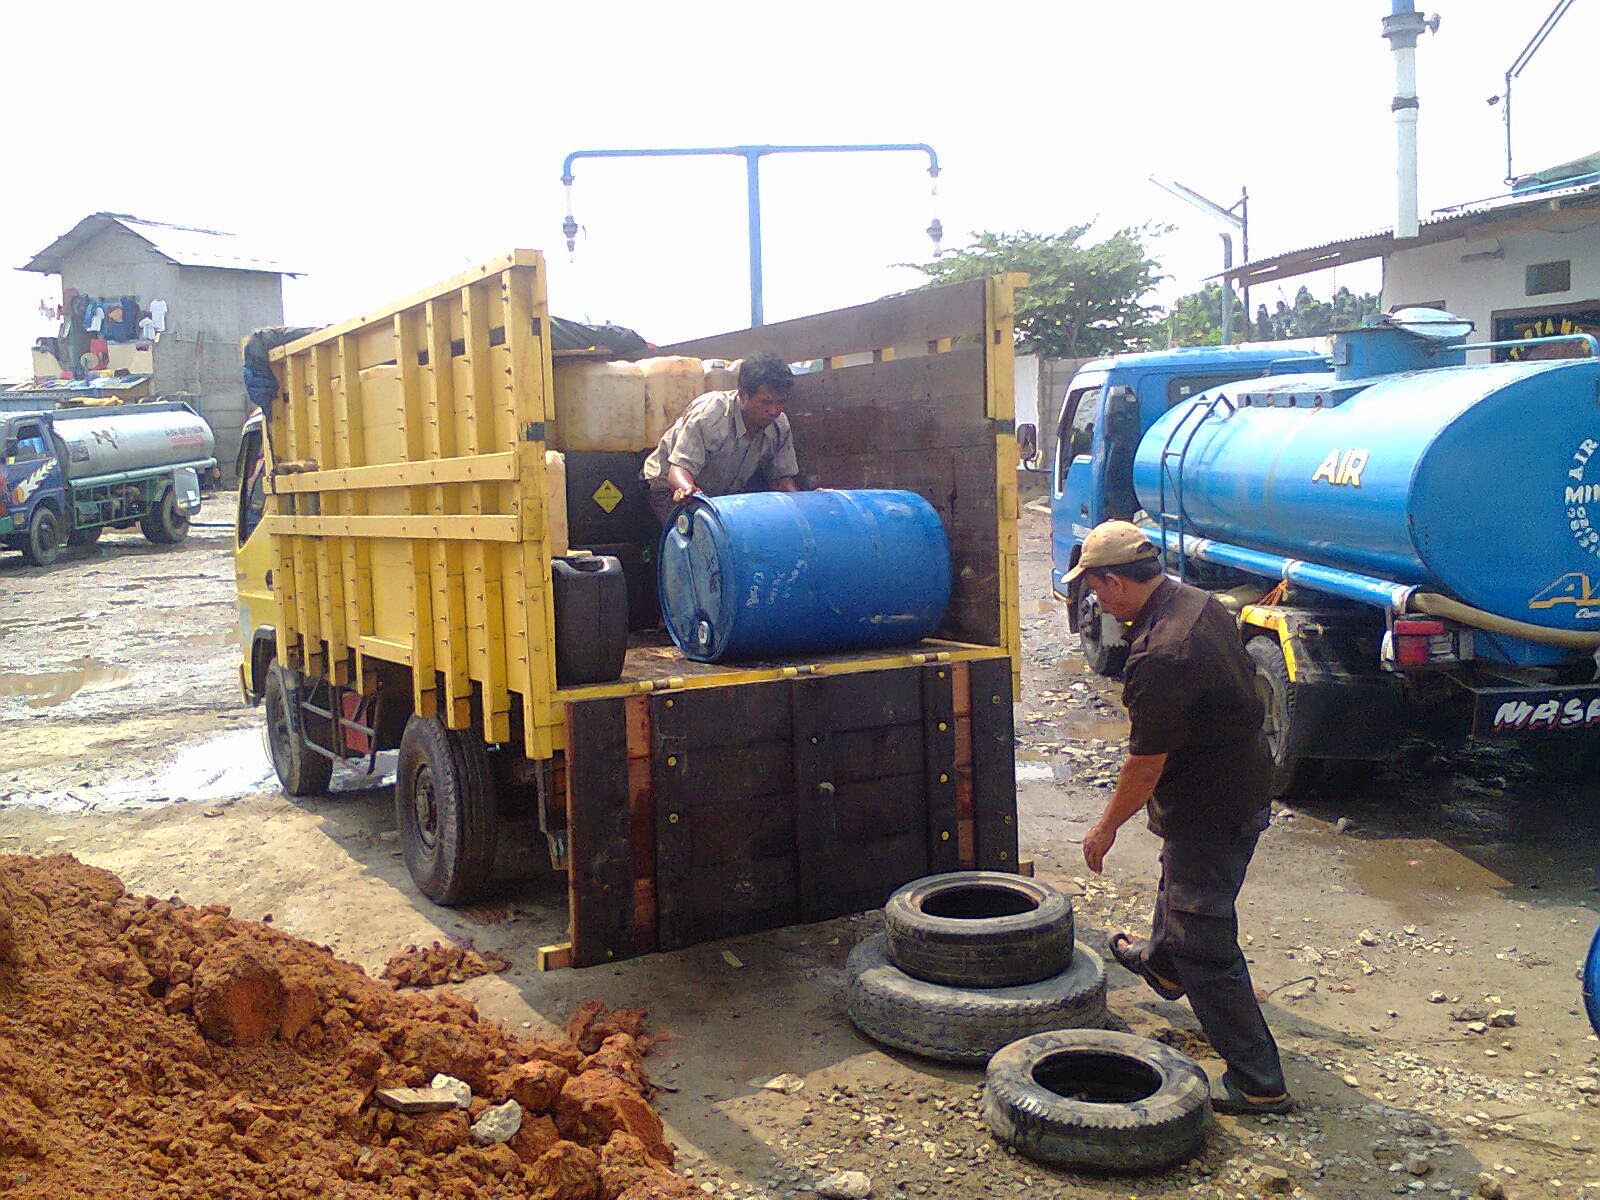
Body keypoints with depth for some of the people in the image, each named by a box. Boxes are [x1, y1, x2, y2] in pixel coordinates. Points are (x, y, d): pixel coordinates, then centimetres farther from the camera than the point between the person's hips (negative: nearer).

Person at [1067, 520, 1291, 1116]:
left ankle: (1257, 1083, 9)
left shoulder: (1160, 657, -32)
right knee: (1177, 880, 34)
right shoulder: (1198, 603, -2)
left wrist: (1106, 827, -10)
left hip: (1210, 810, -10)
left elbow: (1146, 765, -25)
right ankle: (1162, 962, 61)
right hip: (1245, 781, 10)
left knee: (1206, 947, 0)